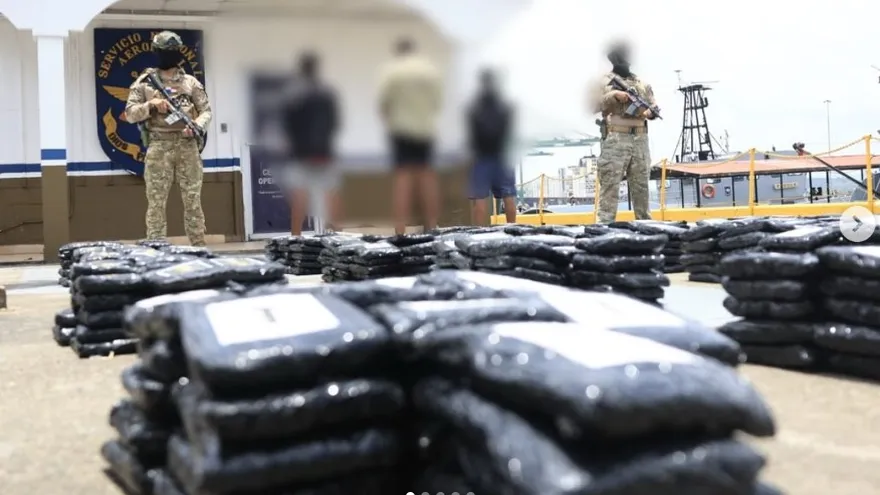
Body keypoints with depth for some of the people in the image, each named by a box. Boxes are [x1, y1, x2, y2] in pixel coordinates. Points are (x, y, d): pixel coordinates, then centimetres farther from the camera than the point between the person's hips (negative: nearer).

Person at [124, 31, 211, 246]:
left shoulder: (190, 82, 10)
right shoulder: (144, 82, 5)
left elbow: (206, 110, 10)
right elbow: (130, 114, 2)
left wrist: (197, 126, -10)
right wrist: (151, 104, -15)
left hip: (187, 146, 2)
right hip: (158, 147, -1)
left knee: (193, 200, 4)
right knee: (156, 202, -1)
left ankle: (199, 248, 9)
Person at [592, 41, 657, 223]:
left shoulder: (642, 83, 19)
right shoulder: (605, 82, 6)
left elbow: (655, 106, 18)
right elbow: (596, 106, -4)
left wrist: (650, 112, -4)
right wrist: (614, 95, -16)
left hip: (640, 139, 5)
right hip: (616, 139, -4)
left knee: (641, 184, 9)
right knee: (610, 183, -8)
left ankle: (644, 221, 16)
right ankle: (606, 222, -8)